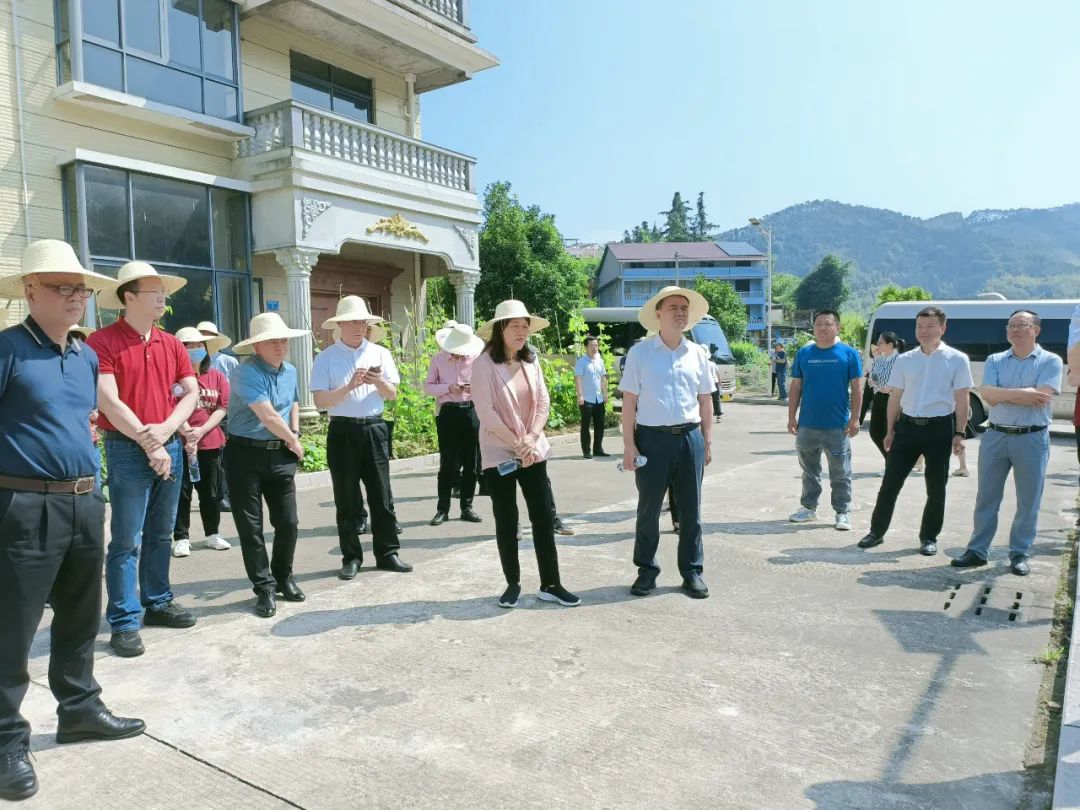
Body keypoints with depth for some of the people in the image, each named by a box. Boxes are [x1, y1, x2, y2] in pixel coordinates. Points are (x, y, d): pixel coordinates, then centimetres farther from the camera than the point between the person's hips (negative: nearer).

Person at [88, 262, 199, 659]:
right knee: (127, 540, -2)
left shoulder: (172, 344, 10)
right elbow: (109, 401, -15)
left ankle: (158, 603, 27)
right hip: (128, 449, -6)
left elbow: (191, 393, 6)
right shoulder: (102, 341, -8)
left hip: (170, 445, 6)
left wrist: (165, 430, -10)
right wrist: (147, 443, -15)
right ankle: (124, 622, 6)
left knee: (161, 534, 15)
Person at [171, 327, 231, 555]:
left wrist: (201, 430, -11)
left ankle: (212, 534, 24)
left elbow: (222, 407, 1)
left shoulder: (217, 376, 6)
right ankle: (181, 538, 12)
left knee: (211, 491, 11)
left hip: (211, 442, 3)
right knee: (182, 491, 3)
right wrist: (187, 433, -21)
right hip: (180, 443, -3)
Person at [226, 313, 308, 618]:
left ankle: (283, 578, 26)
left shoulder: (290, 371, 10)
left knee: (288, 522, 7)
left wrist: (296, 435, 9)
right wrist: (293, 441, -6)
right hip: (246, 454, -6)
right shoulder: (246, 372, -16)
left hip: (281, 455, 6)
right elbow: (267, 415, -20)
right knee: (250, 526, 1)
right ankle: (265, 588, 12)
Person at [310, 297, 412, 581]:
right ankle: (351, 557, 17)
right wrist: (349, 386, -20)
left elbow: (392, 394, 6)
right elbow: (320, 401, -8)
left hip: (374, 429, 2)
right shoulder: (326, 357, -1)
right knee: (346, 500, 6)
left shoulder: (380, 353, 7)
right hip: (342, 432, -2)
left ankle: (387, 553, 17)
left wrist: (378, 381, -14)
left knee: (381, 495, 6)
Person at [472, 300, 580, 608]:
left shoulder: (531, 361, 7)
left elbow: (543, 402, 4)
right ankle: (513, 584, 18)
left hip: (533, 451, 4)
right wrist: (517, 443, -14)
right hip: (500, 453, -4)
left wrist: (531, 439, -10)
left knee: (544, 517, 4)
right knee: (506, 521, 4)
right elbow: (485, 413, -15)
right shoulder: (484, 364, -10)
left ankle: (550, 584, 13)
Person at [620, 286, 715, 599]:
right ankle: (646, 570, 22)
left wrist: (707, 440, 8)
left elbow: (705, 400, 13)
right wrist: (629, 445, -8)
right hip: (652, 438, -3)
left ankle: (692, 571, 22)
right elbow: (629, 401, -4)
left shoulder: (697, 353, 7)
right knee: (648, 509, 7)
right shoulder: (640, 352, -3)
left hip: (690, 438, 3)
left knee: (690, 510, 10)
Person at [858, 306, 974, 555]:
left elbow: (961, 400, -1)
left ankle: (929, 537, 22)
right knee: (890, 483, 5)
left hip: (940, 428, -2)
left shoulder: (957, 359, -2)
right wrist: (890, 431, 8)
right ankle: (877, 531, 16)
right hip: (907, 425, 2)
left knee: (936, 488, 8)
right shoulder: (904, 360, 6)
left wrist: (959, 434, -6)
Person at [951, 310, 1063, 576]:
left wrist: (1002, 394, -12)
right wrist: (1023, 393, -15)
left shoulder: (1050, 361, -1)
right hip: (995, 435, 3)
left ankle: (1020, 554, 18)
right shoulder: (995, 360, 8)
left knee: (1028, 501, 6)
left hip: (1032, 438, -3)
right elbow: (987, 394, -7)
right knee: (986, 498, 7)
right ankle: (977, 551, 16)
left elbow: (1041, 397, -16)